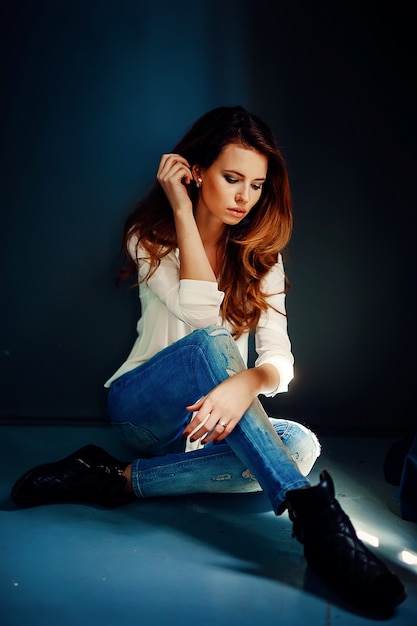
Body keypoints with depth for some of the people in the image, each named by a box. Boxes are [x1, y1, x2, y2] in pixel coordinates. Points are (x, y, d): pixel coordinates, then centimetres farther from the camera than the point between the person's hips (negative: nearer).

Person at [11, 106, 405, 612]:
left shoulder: (261, 255, 4)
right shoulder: (151, 237, -3)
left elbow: (279, 357, -9)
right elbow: (202, 314, -23)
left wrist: (248, 382, -33)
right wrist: (183, 209, -17)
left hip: (213, 418, 4)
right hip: (140, 408, -3)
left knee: (300, 444, -30)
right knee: (210, 343, -36)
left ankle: (119, 480, -26)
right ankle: (313, 513, -41)